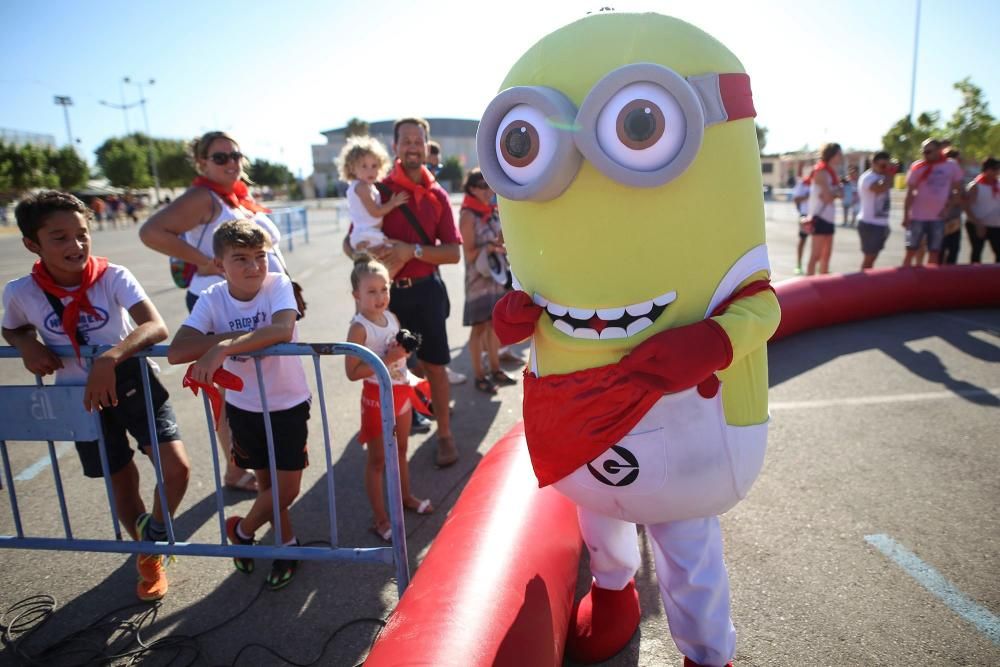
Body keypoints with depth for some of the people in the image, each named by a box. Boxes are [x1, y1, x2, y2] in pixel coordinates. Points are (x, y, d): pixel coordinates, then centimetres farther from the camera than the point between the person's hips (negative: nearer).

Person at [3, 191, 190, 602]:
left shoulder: (112, 277, -18)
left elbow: (157, 327, -31)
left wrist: (110, 358, -46)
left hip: (131, 383, -2)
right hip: (79, 397, 2)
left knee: (177, 467, -15)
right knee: (122, 483, 13)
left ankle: (155, 535, 18)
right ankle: (147, 556, 40)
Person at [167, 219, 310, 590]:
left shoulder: (278, 285, -18)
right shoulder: (212, 299, -13)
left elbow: (283, 330, -38)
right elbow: (176, 352, -25)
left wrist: (224, 346, -45)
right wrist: (233, 336, -31)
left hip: (288, 404, -2)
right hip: (243, 406, 2)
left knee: (286, 488, 2)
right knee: (267, 483, 15)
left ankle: (241, 529, 32)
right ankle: (286, 544, 40)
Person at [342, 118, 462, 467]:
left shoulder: (437, 195, 1)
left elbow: (454, 253, -4)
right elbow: (350, 242, 2)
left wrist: (413, 250, -18)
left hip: (425, 290, 0)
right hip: (386, 290, 0)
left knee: (434, 364, 7)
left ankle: (445, 434, 22)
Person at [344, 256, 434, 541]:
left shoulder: (392, 318, 1)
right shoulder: (359, 328, -20)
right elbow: (352, 372, -25)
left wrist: (405, 347, -1)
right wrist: (387, 358, -28)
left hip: (401, 390, 7)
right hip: (377, 397, -7)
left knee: (401, 450, 24)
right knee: (377, 460, 6)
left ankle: (406, 496, 44)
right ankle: (380, 519, 19)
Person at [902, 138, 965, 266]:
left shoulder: (952, 165, 1)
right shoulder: (918, 167, -5)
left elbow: (958, 189, 10)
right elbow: (909, 193, -4)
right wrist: (906, 216, -7)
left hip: (938, 217, 2)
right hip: (918, 216, -2)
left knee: (934, 253, 8)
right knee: (911, 251, 0)